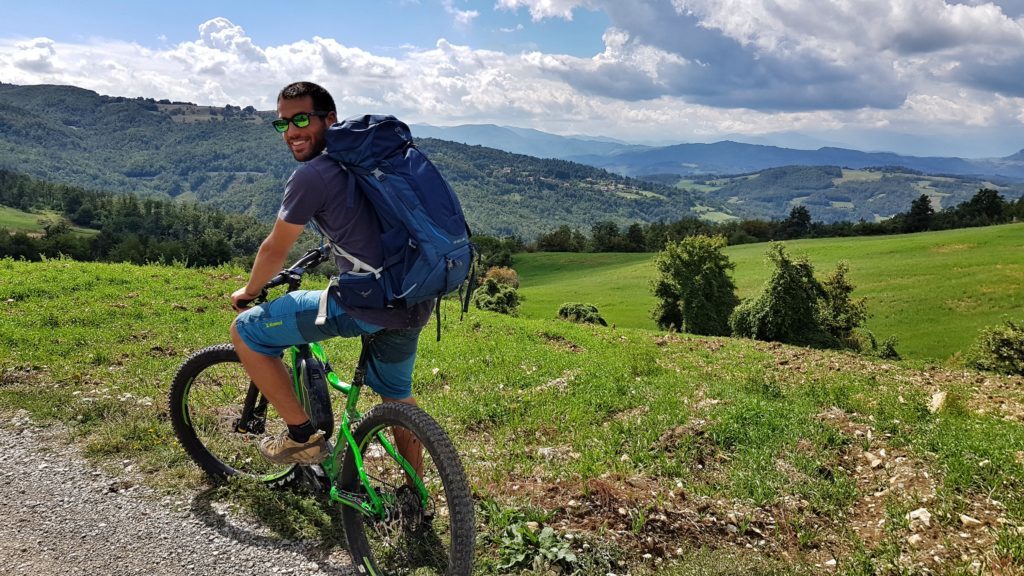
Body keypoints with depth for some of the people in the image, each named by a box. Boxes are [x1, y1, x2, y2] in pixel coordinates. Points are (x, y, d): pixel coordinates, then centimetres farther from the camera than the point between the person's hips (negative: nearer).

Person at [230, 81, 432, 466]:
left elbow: (275, 250, 3)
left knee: (246, 331, 4)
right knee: (397, 396, 30)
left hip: (368, 305, -9)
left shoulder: (311, 175, -7)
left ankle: (303, 437, 11)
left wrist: (248, 292, 21)